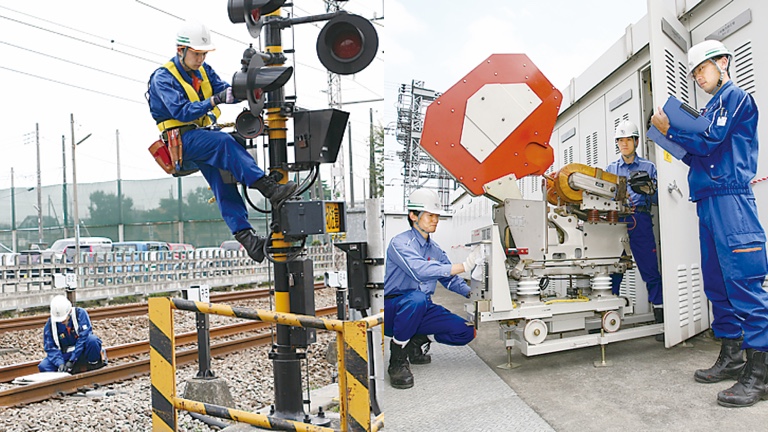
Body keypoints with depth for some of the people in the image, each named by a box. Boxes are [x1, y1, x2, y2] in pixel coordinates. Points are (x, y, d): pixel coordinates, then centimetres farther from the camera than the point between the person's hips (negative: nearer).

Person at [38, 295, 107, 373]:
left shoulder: (80, 313, -15)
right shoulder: (50, 324, -6)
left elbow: (84, 337, -22)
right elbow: (50, 348, -6)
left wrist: (72, 360, -26)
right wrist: (60, 363, -25)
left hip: (82, 351, -3)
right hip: (66, 355, 3)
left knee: (92, 339, -34)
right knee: (43, 366, -19)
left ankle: (94, 363, -10)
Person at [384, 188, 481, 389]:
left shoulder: (435, 249, 12)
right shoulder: (401, 243, -15)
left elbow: (450, 279, 12)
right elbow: (421, 271, -32)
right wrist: (465, 266, -37)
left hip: (421, 311, 7)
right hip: (392, 309, -7)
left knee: (466, 332, -8)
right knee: (416, 298, -40)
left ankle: (417, 343, 13)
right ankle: (397, 361, -21)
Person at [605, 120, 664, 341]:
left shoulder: (648, 167, 11)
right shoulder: (611, 168, 17)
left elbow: (656, 198, 5)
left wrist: (648, 190, -16)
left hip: (640, 221, -2)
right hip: (616, 221, 2)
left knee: (650, 270, -6)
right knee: (613, 270, 2)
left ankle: (661, 318, -1)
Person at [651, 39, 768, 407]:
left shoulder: (735, 96, 1)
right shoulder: (710, 108, 25)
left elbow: (710, 141, -10)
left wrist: (669, 130, -1)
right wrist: (677, 144, 11)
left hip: (730, 197, -10)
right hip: (708, 200, 10)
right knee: (716, 281, 9)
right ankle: (732, 356, 16)